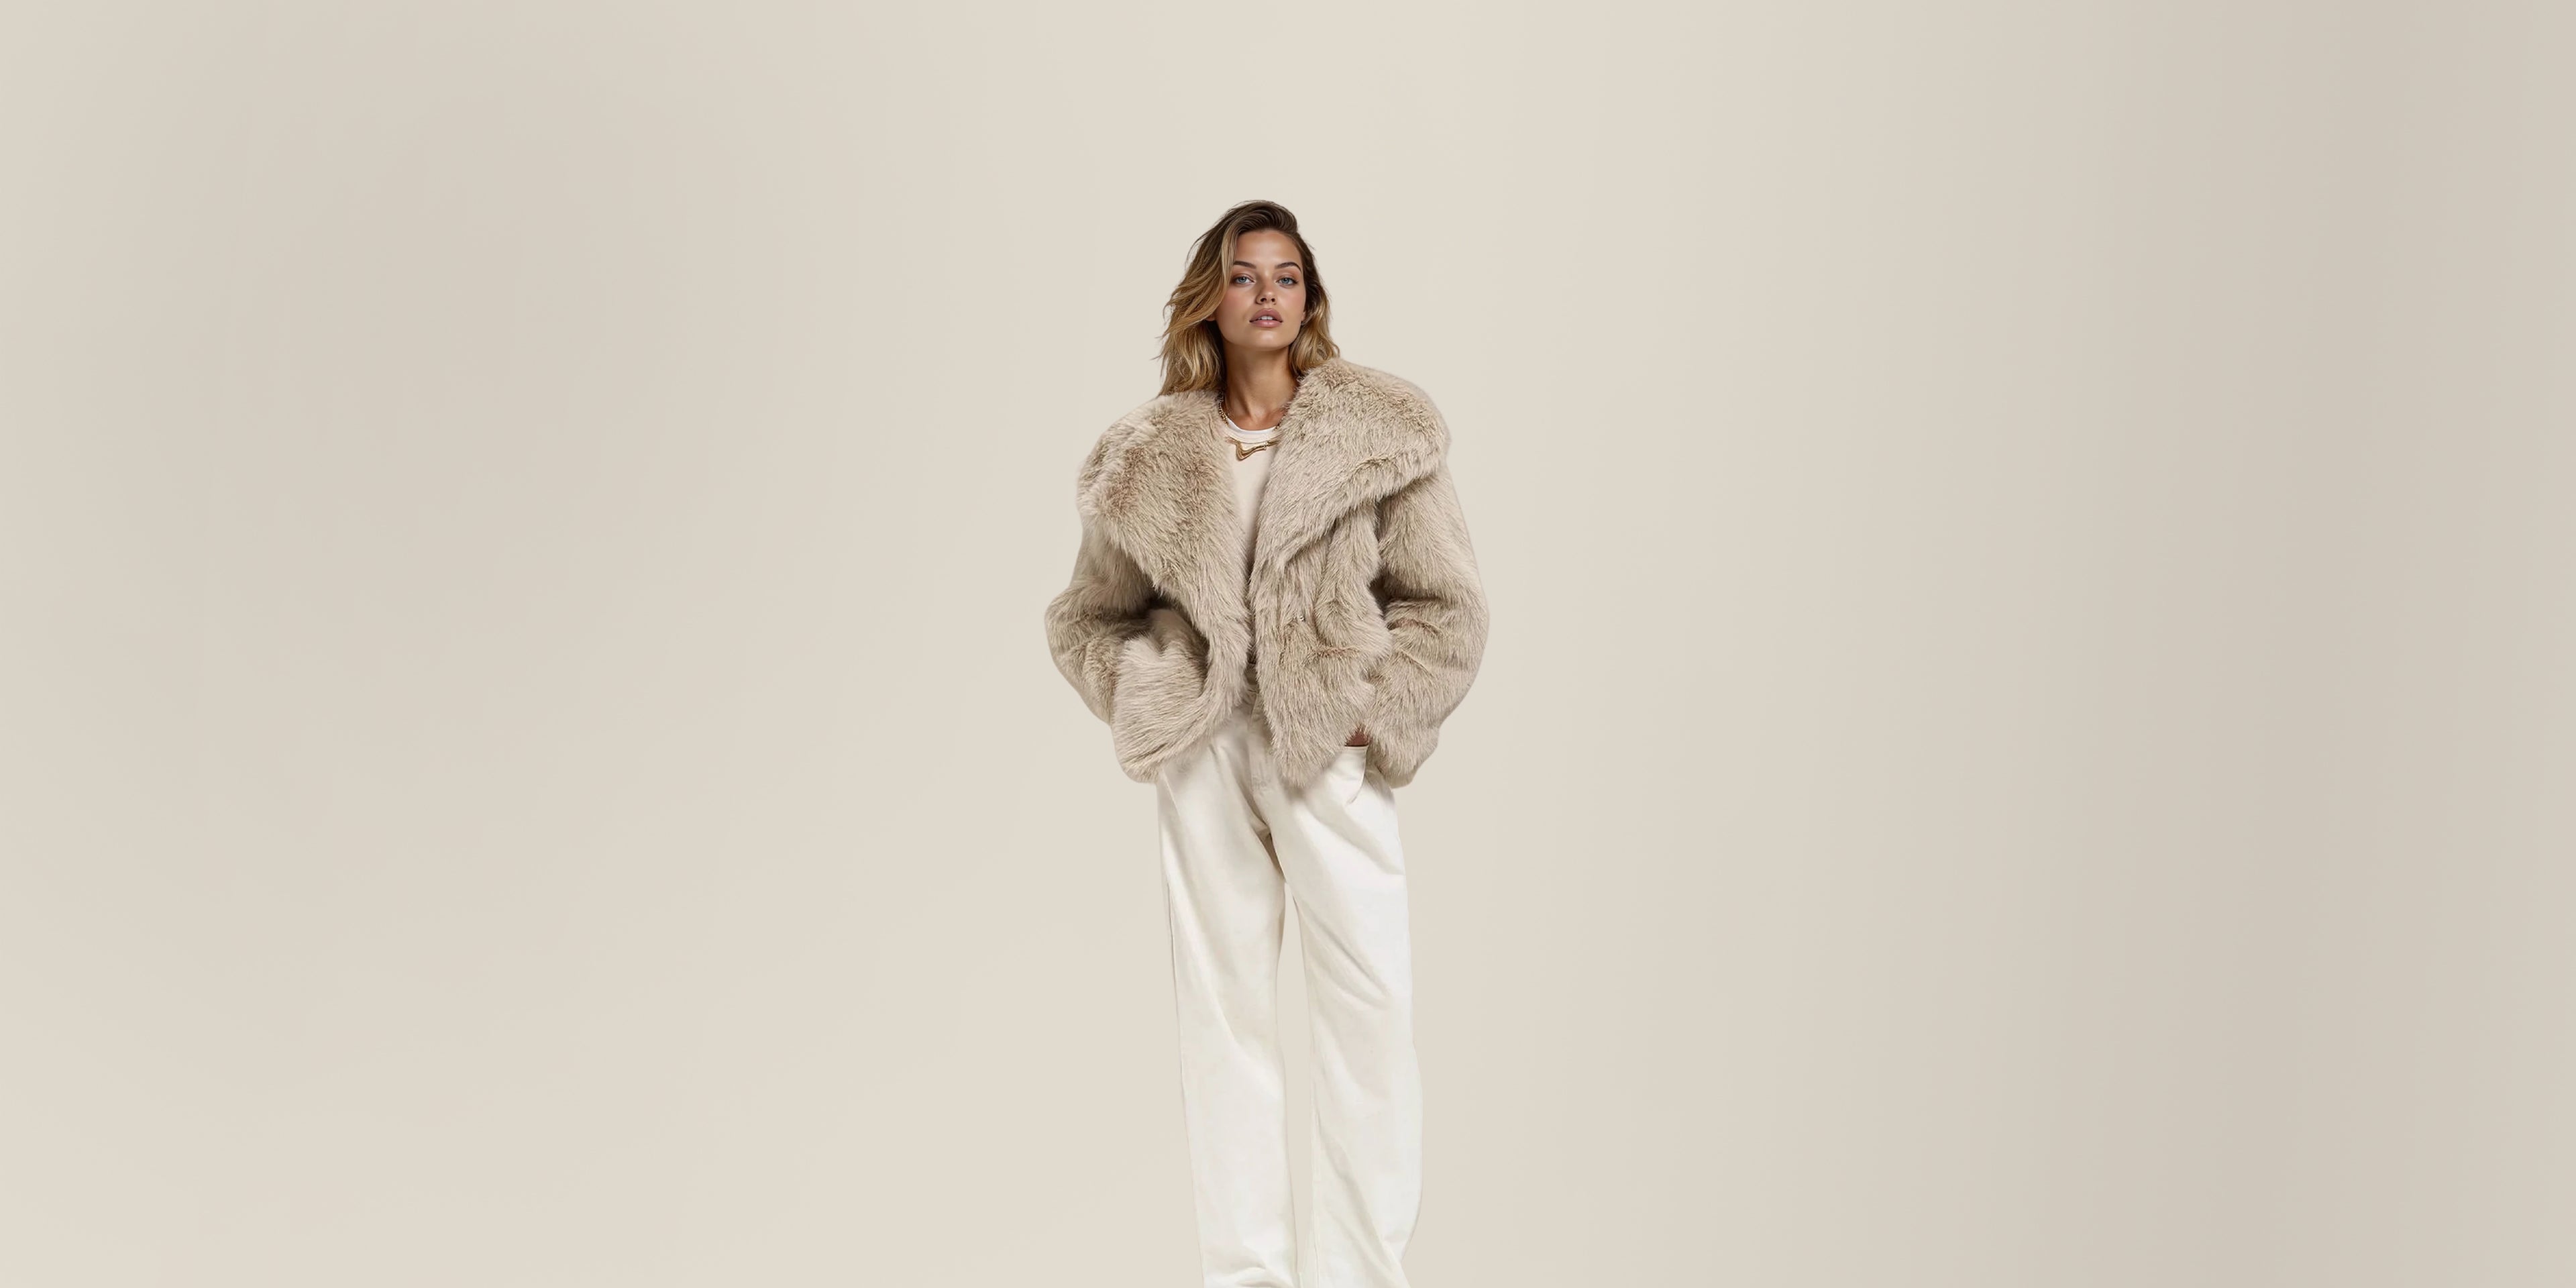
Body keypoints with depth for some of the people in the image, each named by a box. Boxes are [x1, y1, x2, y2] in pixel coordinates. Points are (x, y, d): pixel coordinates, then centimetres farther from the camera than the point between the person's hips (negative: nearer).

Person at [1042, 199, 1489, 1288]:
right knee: (1221, 1015, 5)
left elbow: (1447, 607, 4)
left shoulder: (1379, 437, 3)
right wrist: (1149, 703, 2)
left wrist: (1376, 713, -7)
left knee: (1369, 1015, -7)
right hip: (1209, 753, 2)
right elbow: (1085, 615, 17)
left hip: (1332, 751, -2)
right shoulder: (1151, 461, 9)